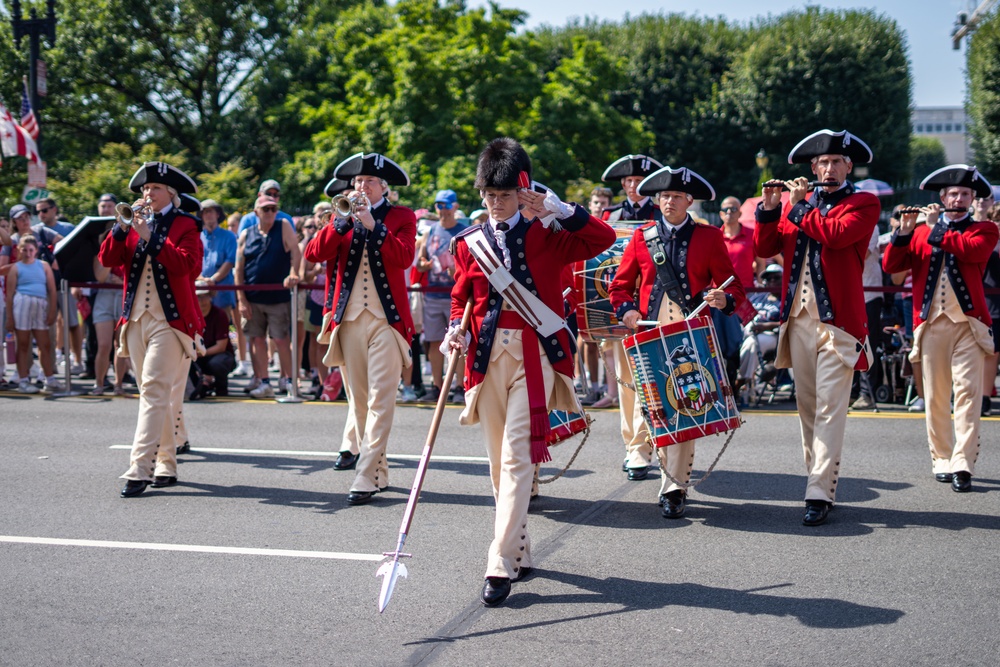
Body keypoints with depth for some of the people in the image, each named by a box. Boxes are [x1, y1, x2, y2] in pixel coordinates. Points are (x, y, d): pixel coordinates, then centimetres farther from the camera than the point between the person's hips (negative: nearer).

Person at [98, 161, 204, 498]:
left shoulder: (185, 226, 0)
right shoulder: (136, 225, 14)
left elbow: (188, 264, -17)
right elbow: (108, 260, 3)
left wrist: (151, 237, -20)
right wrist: (121, 227, -10)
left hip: (170, 321, -6)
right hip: (137, 319, 6)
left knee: (155, 390, -14)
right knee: (160, 394, 10)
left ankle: (140, 469, -18)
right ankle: (166, 466, 16)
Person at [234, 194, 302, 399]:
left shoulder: (284, 227, 3)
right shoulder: (246, 235, 6)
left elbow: (296, 252, -6)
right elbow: (239, 268, 5)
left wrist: (293, 273, -25)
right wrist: (241, 299, -2)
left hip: (279, 297, -2)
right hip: (253, 298, 2)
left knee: (281, 340, -1)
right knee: (257, 339, 4)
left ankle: (288, 380, 10)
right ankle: (263, 382, 10)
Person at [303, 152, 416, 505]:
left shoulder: (401, 217, 5)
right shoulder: (344, 217, 14)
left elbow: (404, 257, -13)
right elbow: (313, 253, -1)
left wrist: (373, 225, -17)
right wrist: (343, 221, -10)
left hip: (386, 320, -3)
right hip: (349, 319, 4)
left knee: (380, 399, -9)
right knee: (358, 397, 10)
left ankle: (367, 477, -11)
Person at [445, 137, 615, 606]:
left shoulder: (545, 236, 2)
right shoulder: (470, 243, 11)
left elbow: (604, 238, -9)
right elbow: (461, 297, 14)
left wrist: (558, 208, -17)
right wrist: (456, 330, -6)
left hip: (533, 356, -4)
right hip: (488, 357, 4)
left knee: (516, 457, -13)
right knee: (498, 461, 10)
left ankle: (501, 565, -15)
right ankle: (519, 553, 23)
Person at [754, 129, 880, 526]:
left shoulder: (864, 204, 2)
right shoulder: (796, 202, 15)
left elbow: (837, 234, -18)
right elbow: (764, 248, 9)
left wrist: (799, 208, -7)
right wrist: (769, 208, -4)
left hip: (837, 320, -5)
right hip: (798, 318, 5)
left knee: (829, 408, -10)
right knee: (806, 405, 9)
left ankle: (820, 494, -13)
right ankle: (818, 477, 19)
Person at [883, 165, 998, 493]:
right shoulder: (921, 233, 15)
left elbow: (973, 250, -14)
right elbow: (890, 265, 4)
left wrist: (937, 228, -9)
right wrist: (904, 231, -9)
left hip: (968, 323, -2)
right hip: (931, 323, 2)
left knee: (967, 392, -11)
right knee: (935, 397, 5)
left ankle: (962, 465, -14)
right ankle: (941, 460, 15)